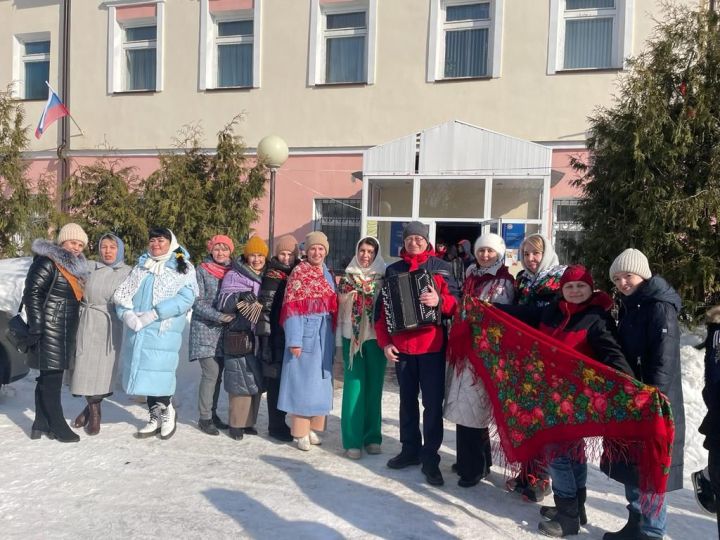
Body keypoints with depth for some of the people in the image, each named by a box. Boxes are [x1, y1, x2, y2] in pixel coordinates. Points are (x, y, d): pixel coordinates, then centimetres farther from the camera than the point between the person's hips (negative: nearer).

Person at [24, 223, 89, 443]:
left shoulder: (75, 266, 15)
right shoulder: (47, 263, -11)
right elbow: (32, 293, -16)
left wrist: (72, 332, 21)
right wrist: (36, 327, -20)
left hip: (64, 332, 9)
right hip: (49, 330, -9)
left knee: (49, 378, 12)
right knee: (51, 378, -4)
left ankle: (42, 424, 20)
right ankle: (57, 426, 2)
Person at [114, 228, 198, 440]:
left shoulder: (183, 268, 1)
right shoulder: (141, 266, 18)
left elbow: (185, 298, -12)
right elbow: (122, 293, 14)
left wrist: (152, 315, -18)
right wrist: (127, 314, -8)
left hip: (163, 331, -5)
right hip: (137, 331, 5)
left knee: (156, 373, -10)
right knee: (145, 373, 8)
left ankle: (166, 411, 13)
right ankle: (156, 418, 21)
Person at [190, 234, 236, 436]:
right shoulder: (202, 271, -3)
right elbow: (197, 302, -8)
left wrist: (232, 317, -2)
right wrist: (218, 316, -19)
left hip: (223, 331, 5)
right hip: (205, 330, -5)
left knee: (217, 374, 10)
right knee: (211, 373, -9)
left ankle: (212, 413, 21)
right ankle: (204, 418, 1)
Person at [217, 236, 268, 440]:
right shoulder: (234, 276, 0)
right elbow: (224, 302, -11)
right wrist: (240, 297, -28)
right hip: (240, 337, -5)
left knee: (257, 382, 9)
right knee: (241, 382, -4)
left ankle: (249, 422, 21)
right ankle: (236, 424, 8)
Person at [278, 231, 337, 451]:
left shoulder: (328, 274, 12)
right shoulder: (299, 272, -8)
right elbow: (291, 307, -13)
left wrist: (333, 337, 11)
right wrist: (294, 340, -18)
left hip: (325, 334, 7)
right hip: (305, 333, -7)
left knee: (320, 380, 12)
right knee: (302, 380, 0)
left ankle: (313, 427, 24)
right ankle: (300, 431, 10)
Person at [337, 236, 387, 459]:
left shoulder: (383, 278, 4)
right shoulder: (348, 277, 7)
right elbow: (340, 306, 11)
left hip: (376, 337, 0)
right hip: (353, 336, 0)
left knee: (374, 386, 6)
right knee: (354, 386, -3)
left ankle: (372, 436, 18)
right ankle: (353, 440, 3)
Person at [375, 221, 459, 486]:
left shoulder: (440, 267, 2)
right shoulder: (393, 270, 9)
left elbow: (455, 303, -4)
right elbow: (381, 309, 7)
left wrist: (439, 300, -25)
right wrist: (385, 342, -1)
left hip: (432, 346, -3)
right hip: (401, 346, 3)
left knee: (433, 402, -2)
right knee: (407, 400, 13)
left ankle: (430, 457, 8)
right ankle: (410, 449, 26)